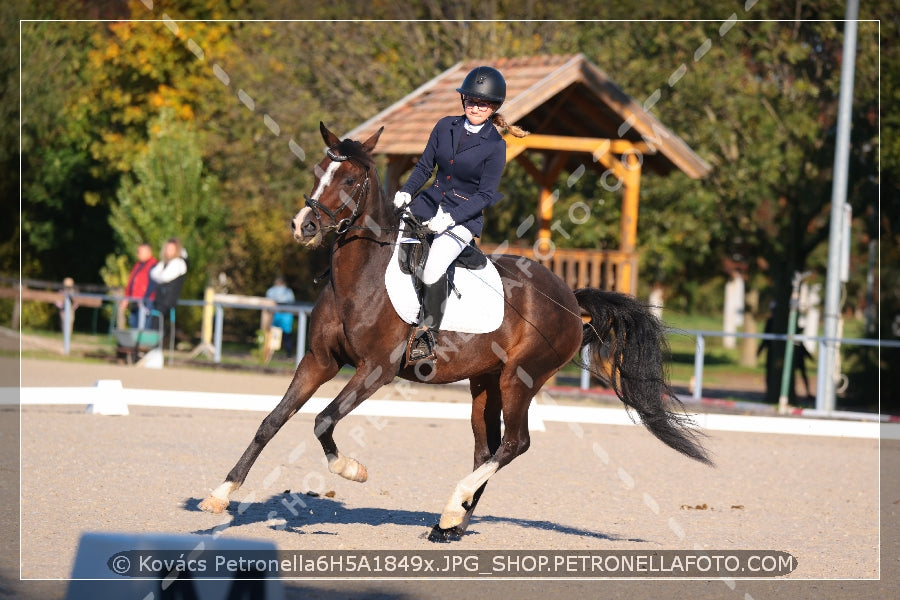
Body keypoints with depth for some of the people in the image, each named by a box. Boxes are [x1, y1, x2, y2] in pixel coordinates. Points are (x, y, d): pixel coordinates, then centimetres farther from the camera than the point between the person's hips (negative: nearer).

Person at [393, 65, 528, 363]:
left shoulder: (495, 146, -9)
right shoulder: (446, 126, 4)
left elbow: (485, 195, -10)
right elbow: (424, 166, 11)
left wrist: (451, 217, -21)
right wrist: (406, 191, -7)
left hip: (465, 215, -5)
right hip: (431, 201, 6)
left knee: (433, 268, -28)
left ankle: (428, 332, -11)